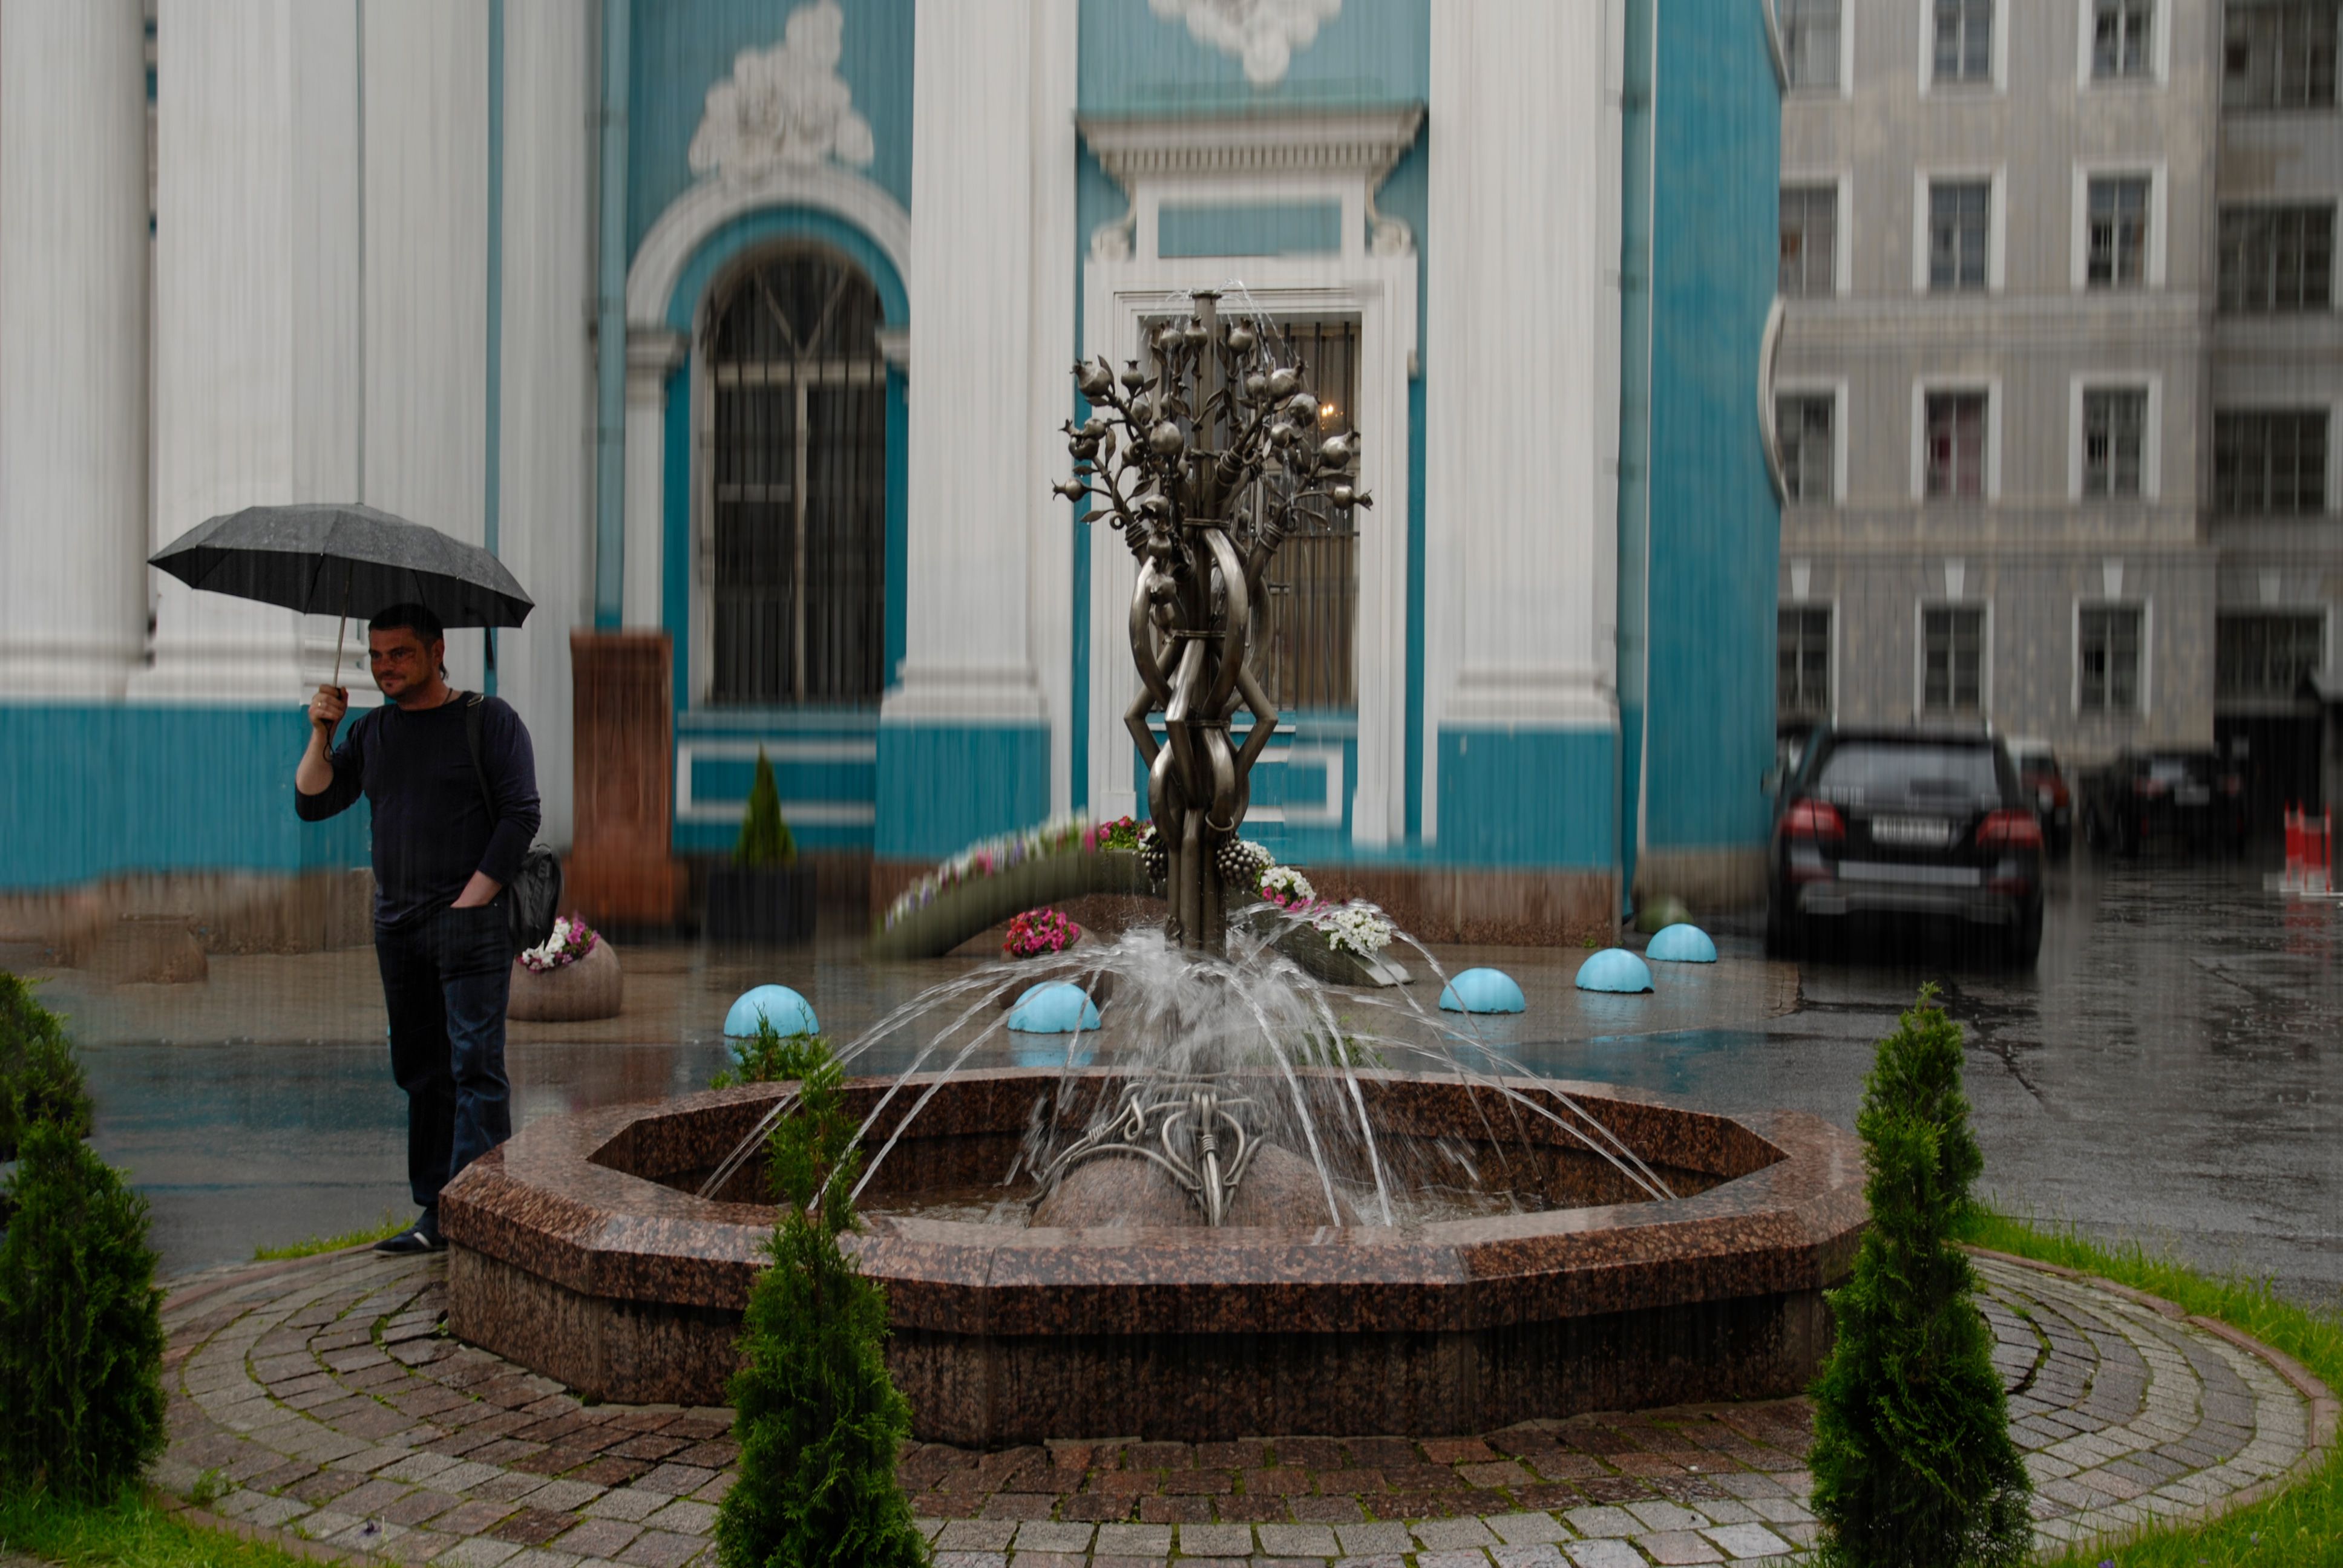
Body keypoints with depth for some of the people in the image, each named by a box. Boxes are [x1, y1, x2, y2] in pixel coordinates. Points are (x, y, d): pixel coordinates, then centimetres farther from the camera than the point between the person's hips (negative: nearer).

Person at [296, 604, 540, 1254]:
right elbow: (312, 804, 10)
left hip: (470, 924, -6)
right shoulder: (372, 731, 15)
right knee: (420, 1072, 8)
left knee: (476, 1067, -12)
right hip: (397, 926, 6)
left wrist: (469, 902, -12)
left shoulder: (488, 719, -1)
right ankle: (435, 1211, 14)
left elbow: (520, 816, -7)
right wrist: (322, 734, -4)